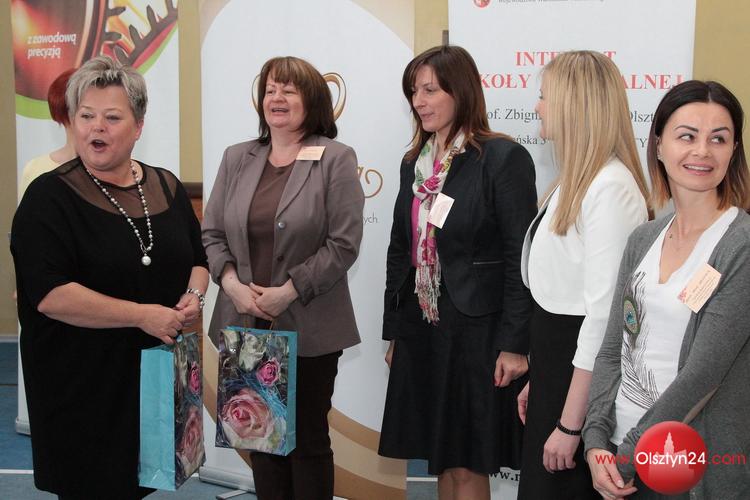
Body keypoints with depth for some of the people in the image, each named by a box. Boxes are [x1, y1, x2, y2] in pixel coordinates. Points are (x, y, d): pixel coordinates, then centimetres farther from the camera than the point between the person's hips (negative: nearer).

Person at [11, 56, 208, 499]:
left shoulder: (166, 187, 7)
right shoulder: (50, 197, -10)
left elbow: (198, 258, 18)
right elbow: (48, 294, -19)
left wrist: (194, 295, -4)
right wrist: (142, 315, -22)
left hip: (159, 372, 5)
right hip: (83, 383, -4)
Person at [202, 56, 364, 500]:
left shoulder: (336, 159, -4)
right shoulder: (236, 158, 10)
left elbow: (343, 243, -10)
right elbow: (212, 234, 8)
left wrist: (288, 292, -15)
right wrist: (232, 284, -8)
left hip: (309, 328, -4)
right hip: (247, 325, 4)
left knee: (309, 439, 8)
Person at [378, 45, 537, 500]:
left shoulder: (503, 158, -11)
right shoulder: (414, 162, 10)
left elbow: (520, 258, -13)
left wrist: (515, 344, -16)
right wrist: (394, 331, 13)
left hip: (476, 329, -6)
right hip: (421, 328, 6)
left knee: (468, 461, 4)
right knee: (441, 457, 15)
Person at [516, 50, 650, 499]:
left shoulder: (610, 188, -20)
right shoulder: (576, 180, 10)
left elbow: (604, 311, -23)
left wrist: (571, 424, -20)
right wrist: (539, 377, 14)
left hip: (584, 373, -9)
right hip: (556, 361, 9)